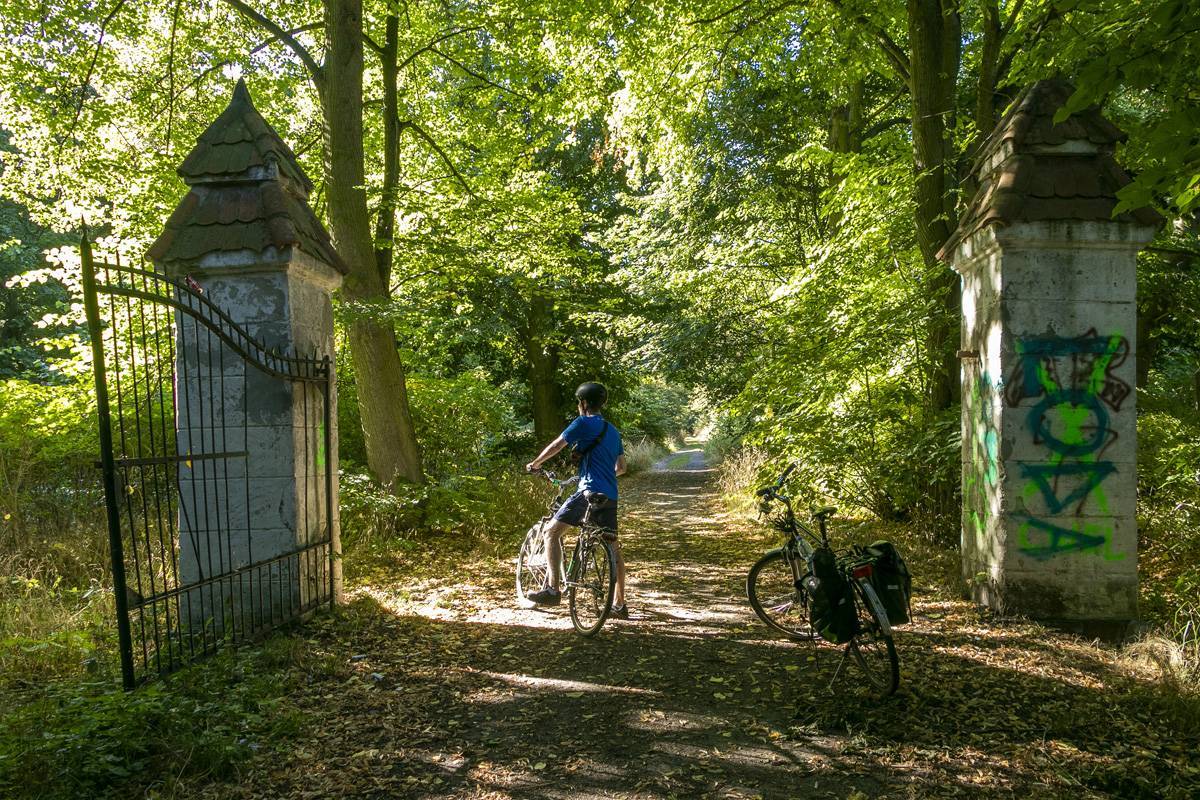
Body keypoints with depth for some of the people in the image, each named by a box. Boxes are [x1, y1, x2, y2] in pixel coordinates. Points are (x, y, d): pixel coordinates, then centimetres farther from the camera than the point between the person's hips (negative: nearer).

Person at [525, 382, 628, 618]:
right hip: (610, 496, 8)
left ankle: (552, 589, -9)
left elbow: (556, 446, -2)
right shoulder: (612, 431, 21)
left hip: (589, 492, -8)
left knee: (551, 531, -1)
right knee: (613, 549, 11)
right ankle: (619, 605, 14)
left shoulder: (583, 423, -2)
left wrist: (535, 464, 13)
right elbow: (621, 468, 24)